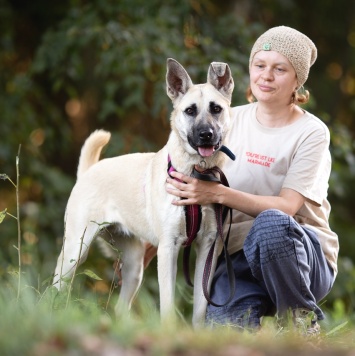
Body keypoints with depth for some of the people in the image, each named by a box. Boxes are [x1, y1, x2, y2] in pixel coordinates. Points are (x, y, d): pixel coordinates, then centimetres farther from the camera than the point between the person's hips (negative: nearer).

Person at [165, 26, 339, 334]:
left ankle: (304, 323, -15)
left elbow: (286, 207, -16)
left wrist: (219, 194, -28)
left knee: (270, 223, -39)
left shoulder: (311, 133, -5)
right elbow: (184, 191, 15)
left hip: (298, 251, -2)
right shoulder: (231, 120, 8)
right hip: (239, 255, 2)